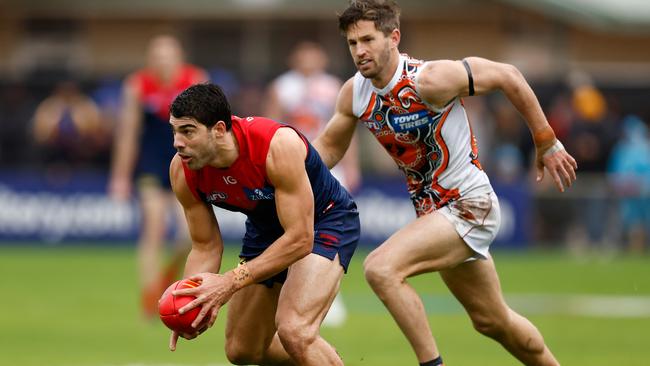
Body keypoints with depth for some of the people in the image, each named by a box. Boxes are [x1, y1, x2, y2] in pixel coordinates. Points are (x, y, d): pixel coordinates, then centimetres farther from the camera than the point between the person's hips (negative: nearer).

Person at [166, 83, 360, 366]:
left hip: (325, 219, -7)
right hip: (266, 228, 7)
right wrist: (190, 300, -26)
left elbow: (300, 239, -35)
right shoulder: (183, 171, -19)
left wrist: (230, 282, -39)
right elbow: (206, 247, -7)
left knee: (293, 331, -30)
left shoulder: (278, 146, -37)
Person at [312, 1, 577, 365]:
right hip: (432, 211, 8)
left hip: (469, 206, -8)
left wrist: (547, 144, -9)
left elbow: (508, 77, -16)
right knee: (492, 321, 19)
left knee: (381, 268, -25)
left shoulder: (429, 80, -25)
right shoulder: (355, 93, -5)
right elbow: (329, 146, 11)